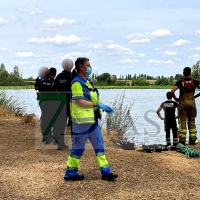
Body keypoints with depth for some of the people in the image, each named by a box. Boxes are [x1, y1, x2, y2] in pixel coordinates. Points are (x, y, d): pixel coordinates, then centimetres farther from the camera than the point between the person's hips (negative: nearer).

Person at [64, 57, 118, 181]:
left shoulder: (87, 81, 14)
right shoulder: (77, 83, -14)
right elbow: (80, 102, -20)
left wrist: (103, 107, 4)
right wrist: (98, 105, -20)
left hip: (92, 120, 9)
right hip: (82, 121, -9)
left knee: (99, 145, 10)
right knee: (78, 148, 2)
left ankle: (106, 172, 17)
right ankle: (70, 174, 16)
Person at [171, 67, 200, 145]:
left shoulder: (180, 82, -6)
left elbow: (172, 91, -17)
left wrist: (175, 98, -3)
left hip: (183, 103, -2)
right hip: (192, 102, 2)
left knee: (183, 122, 2)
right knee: (192, 122, 10)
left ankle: (182, 141, 1)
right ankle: (192, 140, 12)